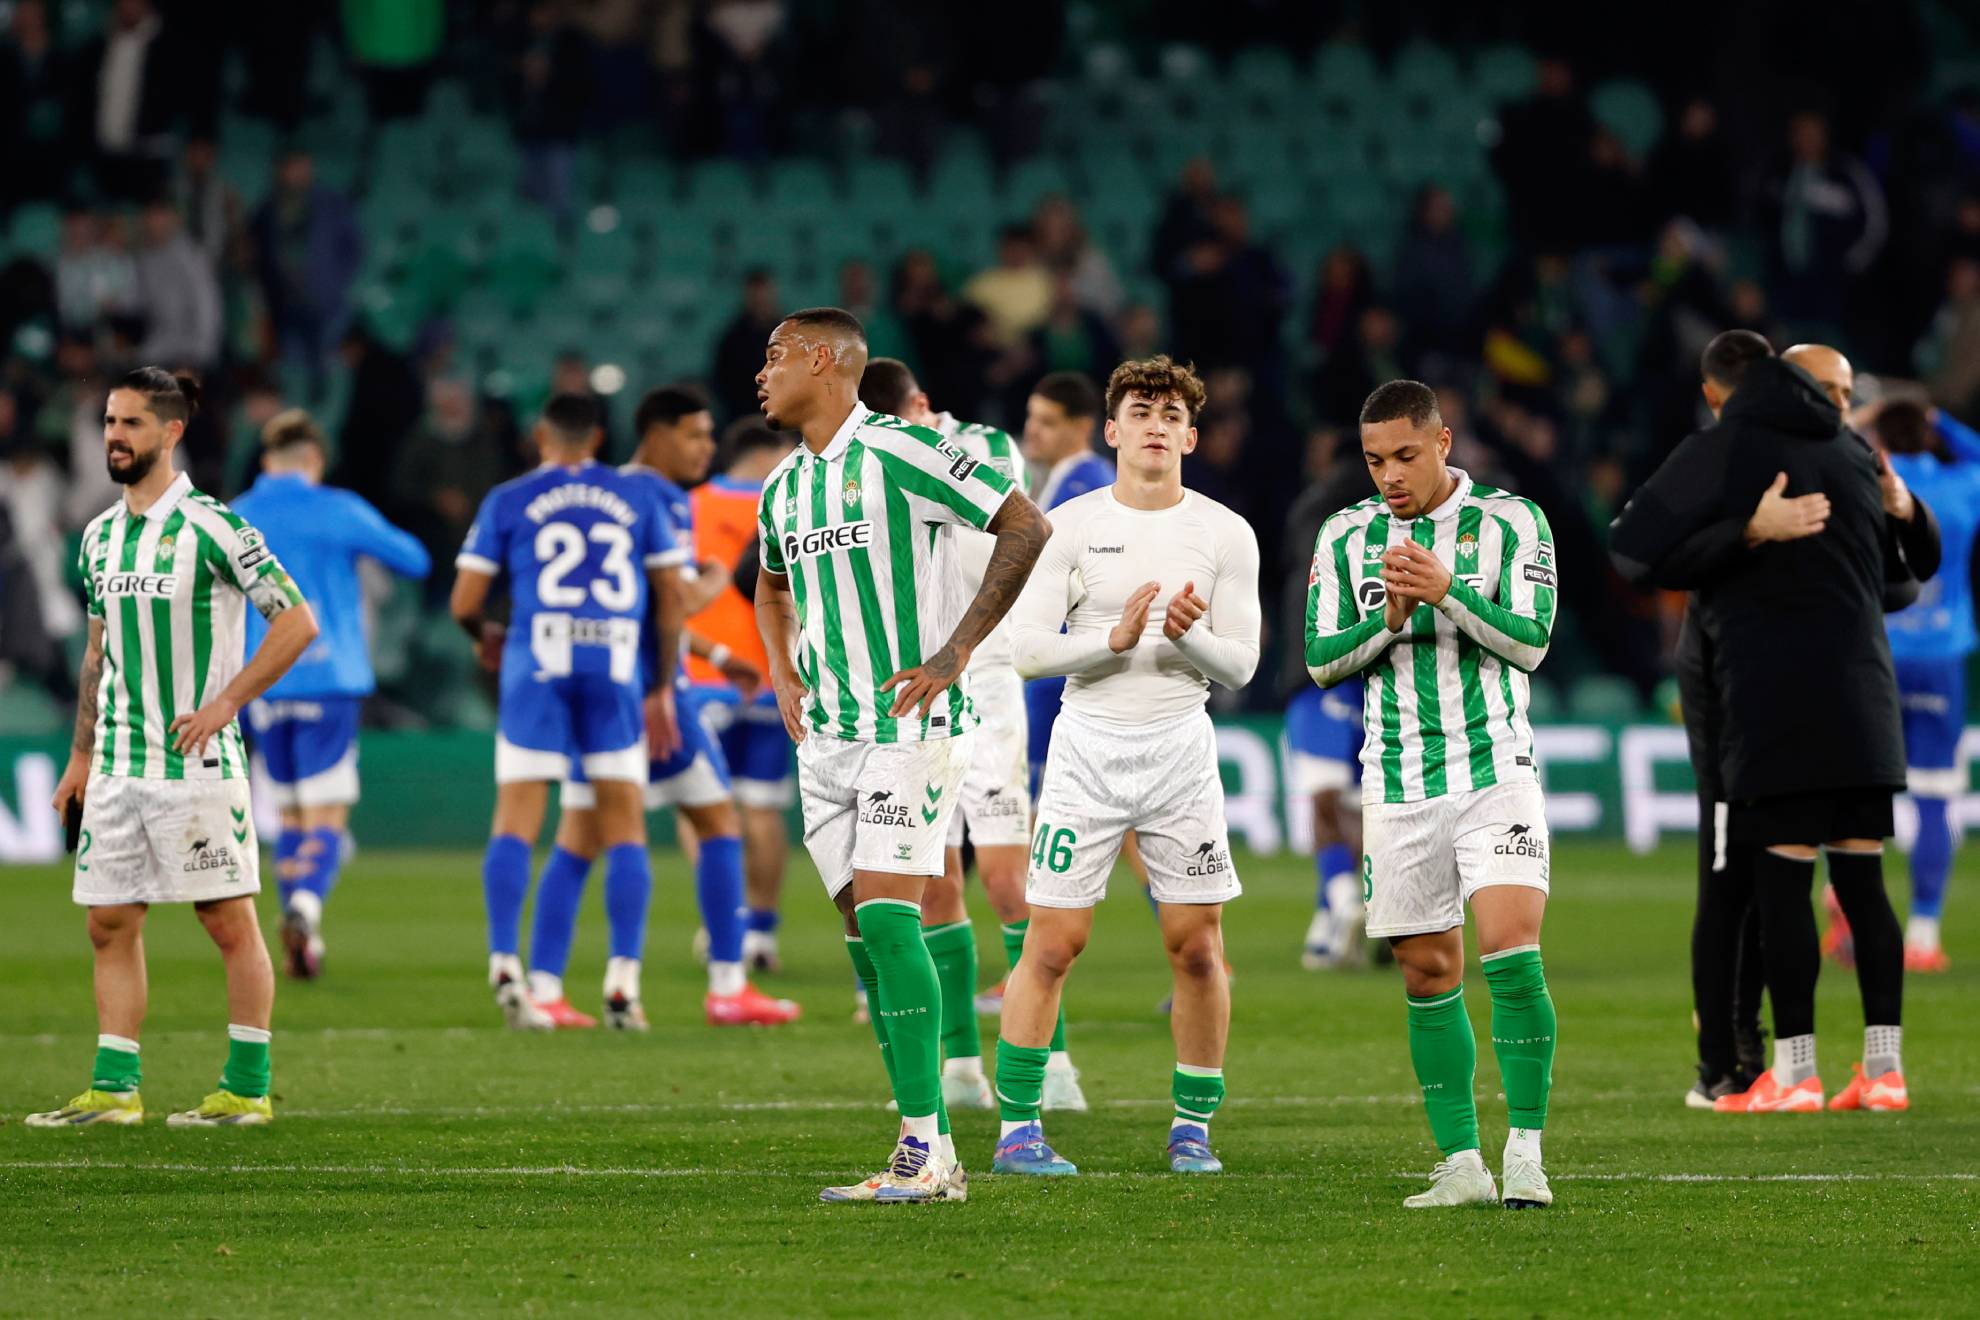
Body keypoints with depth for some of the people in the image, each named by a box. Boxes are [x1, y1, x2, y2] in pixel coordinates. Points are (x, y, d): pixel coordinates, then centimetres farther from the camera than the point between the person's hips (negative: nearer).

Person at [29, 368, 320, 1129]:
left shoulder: (211, 526, -9)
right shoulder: (100, 537, 12)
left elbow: (297, 622, -10)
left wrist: (224, 703, -14)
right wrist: (80, 756, 17)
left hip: (197, 762, -7)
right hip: (116, 768, 7)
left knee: (230, 922, -2)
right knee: (110, 924, 5)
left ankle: (247, 1090, 3)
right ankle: (114, 1088, 8)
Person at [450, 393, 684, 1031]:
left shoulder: (508, 501, 9)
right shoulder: (638, 498, 13)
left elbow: (464, 602, 6)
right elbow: (671, 597, 10)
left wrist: (486, 637, 28)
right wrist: (663, 687, 17)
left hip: (538, 665, -1)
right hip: (616, 667, 1)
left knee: (516, 817, 1)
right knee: (625, 822, 6)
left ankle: (504, 960, -14)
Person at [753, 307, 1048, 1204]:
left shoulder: (898, 451, -10)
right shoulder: (785, 485, 15)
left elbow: (1025, 527, -12)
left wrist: (955, 653, -13)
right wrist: (784, 677, 18)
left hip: (908, 721, -8)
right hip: (826, 731, 8)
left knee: (887, 913, -17)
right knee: (864, 929, 3)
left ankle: (930, 1151, -16)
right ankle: (923, 1152, 6)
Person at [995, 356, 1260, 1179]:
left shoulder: (1225, 534, 3)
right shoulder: (1071, 526, -1)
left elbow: (1240, 665, 2)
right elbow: (1027, 647, -6)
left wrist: (1188, 635, -19)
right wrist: (1116, 637, -20)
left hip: (1181, 748, 2)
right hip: (1087, 747, -2)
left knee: (1197, 947, 0)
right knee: (1052, 943, -5)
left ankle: (1193, 1126, 12)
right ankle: (1017, 1127, 2)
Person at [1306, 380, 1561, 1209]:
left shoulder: (1511, 522, 0)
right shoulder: (1345, 537, 8)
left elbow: (1529, 642, -7)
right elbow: (1322, 660, 5)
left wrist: (1447, 592, -21)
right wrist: (1389, 619, -12)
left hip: (1495, 770, -3)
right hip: (1398, 788, 3)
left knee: (1512, 952, -17)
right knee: (1429, 975, 4)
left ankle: (1525, 1156, -14)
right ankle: (1460, 1164, 9)